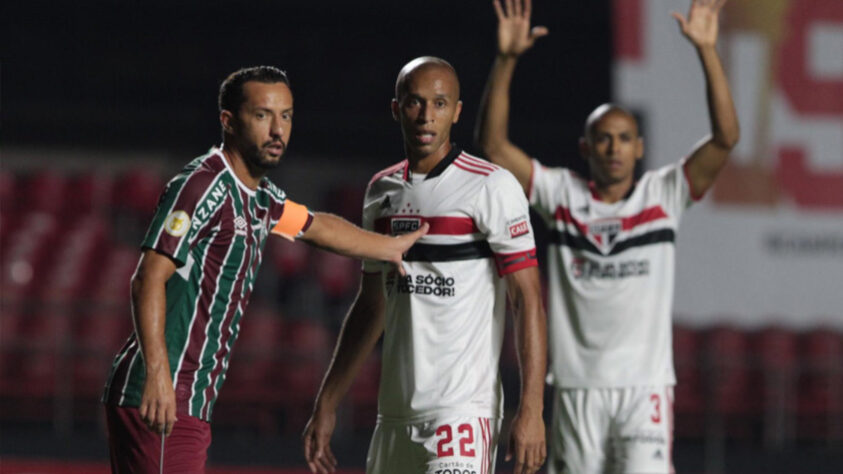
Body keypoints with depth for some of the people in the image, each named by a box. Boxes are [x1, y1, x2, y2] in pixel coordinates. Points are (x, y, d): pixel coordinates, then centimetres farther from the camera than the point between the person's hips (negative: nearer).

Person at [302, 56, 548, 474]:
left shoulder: (490, 188, -7)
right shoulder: (381, 191, 14)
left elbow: (527, 300, -10)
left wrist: (531, 410, -17)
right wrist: (326, 405, 19)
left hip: (465, 407, -7)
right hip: (395, 414, 7)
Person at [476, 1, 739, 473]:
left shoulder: (664, 194, 5)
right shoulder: (562, 195, 7)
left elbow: (726, 138, -6)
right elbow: (493, 144, 0)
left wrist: (707, 50, -14)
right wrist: (506, 59, -10)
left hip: (645, 384, -2)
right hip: (578, 386, 2)